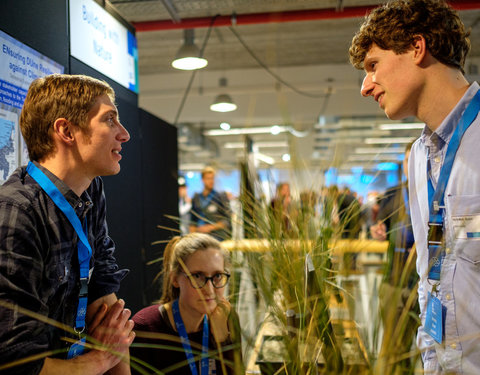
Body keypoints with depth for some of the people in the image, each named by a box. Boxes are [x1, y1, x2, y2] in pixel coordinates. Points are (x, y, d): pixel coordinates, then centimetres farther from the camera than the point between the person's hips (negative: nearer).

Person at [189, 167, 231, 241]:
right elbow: (193, 221, 18)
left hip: (217, 237, -3)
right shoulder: (196, 198, 13)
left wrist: (210, 227, -9)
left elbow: (228, 220, -2)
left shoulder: (221, 197, 1)